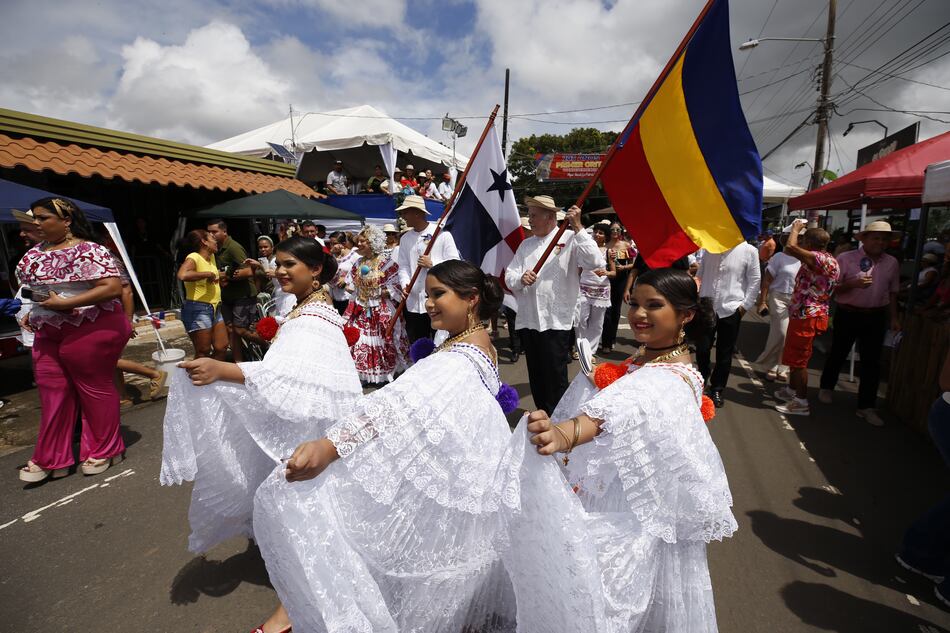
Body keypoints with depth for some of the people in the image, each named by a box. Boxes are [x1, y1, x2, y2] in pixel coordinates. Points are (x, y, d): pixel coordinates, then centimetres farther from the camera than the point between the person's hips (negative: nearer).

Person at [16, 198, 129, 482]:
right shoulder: (36, 252, 11)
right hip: (48, 333, 8)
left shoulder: (88, 251, -15)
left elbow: (113, 288, -25)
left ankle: (103, 450, 22)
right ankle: (50, 458, 23)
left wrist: (64, 303, -24)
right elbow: (39, 288, 25)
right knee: (52, 392, 11)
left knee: (94, 388, 5)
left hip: (89, 331, -8)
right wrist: (34, 312, 9)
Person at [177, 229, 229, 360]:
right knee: (203, 352, -2)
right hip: (197, 310, -8)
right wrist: (207, 274, -24)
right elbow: (182, 275, -34)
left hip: (215, 309, 9)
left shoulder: (211, 257, 13)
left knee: (222, 347, 10)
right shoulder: (193, 257, -13)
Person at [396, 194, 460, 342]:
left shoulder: (442, 234, -5)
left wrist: (432, 264, -17)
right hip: (414, 302, 5)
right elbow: (403, 266, 7)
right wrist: (405, 284, -10)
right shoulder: (405, 238, 12)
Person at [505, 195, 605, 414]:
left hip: (556, 321, -5)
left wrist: (578, 228, -19)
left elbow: (595, 262, -19)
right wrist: (521, 279, -15)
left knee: (555, 379, 1)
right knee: (536, 377, 16)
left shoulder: (570, 239, -2)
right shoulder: (526, 244, 14)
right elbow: (509, 277, 7)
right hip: (528, 320, 6)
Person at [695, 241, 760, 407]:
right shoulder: (709, 248, 6)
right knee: (702, 348, 5)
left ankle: (716, 389, 23)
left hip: (731, 309, -2)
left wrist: (745, 305, -5)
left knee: (724, 353, 8)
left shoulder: (749, 251, -3)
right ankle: (702, 378, 33)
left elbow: (755, 280, -2)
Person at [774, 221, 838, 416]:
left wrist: (796, 228, -15)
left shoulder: (822, 259, -20)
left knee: (799, 360, -1)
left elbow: (790, 247, -32)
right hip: (802, 314, 10)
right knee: (794, 357, 21)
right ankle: (791, 391, 35)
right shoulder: (823, 260, 12)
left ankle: (801, 402, 8)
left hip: (807, 317, -10)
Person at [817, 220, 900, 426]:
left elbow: (892, 293, 14)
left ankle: (867, 407, 12)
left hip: (876, 317, 3)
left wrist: (894, 318, 8)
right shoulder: (846, 258, -7)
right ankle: (826, 388, 34)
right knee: (838, 353, 11)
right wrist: (853, 283, -23)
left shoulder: (892, 263, 6)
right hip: (848, 314, -3)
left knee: (871, 362, 4)